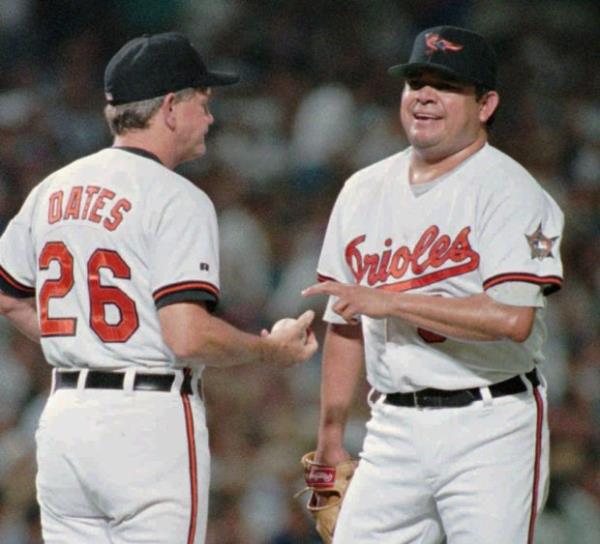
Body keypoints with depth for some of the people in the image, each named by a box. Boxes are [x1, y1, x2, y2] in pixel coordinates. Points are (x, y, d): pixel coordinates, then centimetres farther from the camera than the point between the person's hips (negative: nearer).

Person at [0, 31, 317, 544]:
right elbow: (189, 337, -20)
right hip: (150, 422, -7)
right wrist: (272, 349, -4)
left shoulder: (54, 189, 12)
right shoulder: (176, 199, -11)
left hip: (64, 415, 7)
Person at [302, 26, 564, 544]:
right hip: (393, 432, 6)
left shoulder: (511, 193, -7)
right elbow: (344, 323, 18)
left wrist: (390, 302, -18)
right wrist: (330, 438, 14)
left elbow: (513, 319, -21)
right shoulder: (363, 191, 13)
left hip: (490, 428, -6)